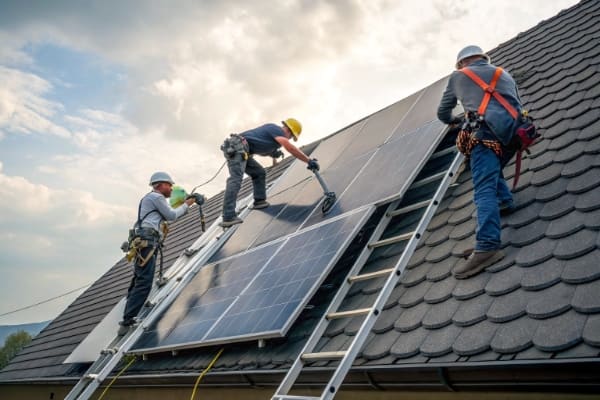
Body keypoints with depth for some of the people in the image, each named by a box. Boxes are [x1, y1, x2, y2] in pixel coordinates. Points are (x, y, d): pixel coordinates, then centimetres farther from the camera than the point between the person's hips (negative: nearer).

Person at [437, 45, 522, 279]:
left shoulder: (458, 76, 24)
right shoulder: (505, 75, 33)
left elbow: (442, 112, 32)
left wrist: (453, 121, 54)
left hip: (486, 131, -6)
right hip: (513, 130, 6)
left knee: (484, 190, -18)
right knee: (490, 170, 32)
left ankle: (487, 247, -30)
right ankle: (505, 200, 17)